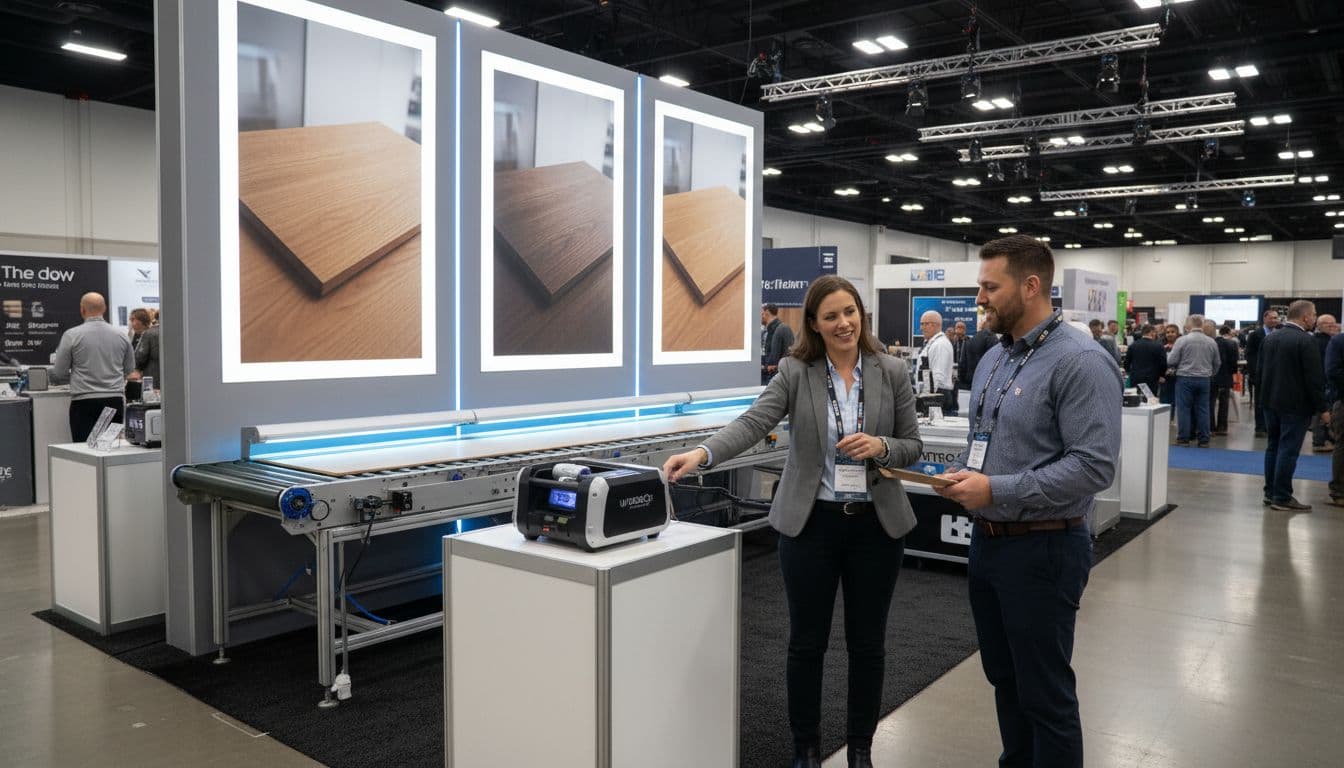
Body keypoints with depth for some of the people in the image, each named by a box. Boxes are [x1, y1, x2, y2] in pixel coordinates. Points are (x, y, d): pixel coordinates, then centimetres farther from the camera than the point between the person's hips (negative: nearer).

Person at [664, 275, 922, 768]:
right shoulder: (795, 372, -5)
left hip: (877, 524, 1)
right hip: (810, 523, -1)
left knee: (867, 643, 12)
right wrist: (701, 454, -35)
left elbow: (913, 446, 4)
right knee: (806, 641, 9)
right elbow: (753, 423, -18)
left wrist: (880, 446, -18)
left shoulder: (892, 372, 0)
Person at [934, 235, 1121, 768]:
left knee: (1045, 693, 7)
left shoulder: (1080, 361, -18)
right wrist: (962, 475, -1)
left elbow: (1094, 466, -24)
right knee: (1004, 678, 21)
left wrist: (996, 490, -24)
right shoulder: (994, 359, 9)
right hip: (986, 540, 8)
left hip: (1042, 549, -8)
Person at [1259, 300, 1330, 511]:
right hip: (1295, 405, -8)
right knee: (1288, 450, -4)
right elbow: (1314, 378, -17)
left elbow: (1261, 369, 13)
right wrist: (1322, 408, -10)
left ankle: (1270, 492, 19)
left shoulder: (1270, 338, 7)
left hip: (1271, 402, 8)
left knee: (1274, 446, 14)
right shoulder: (1305, 340, -17)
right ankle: (1282, 498, 0)